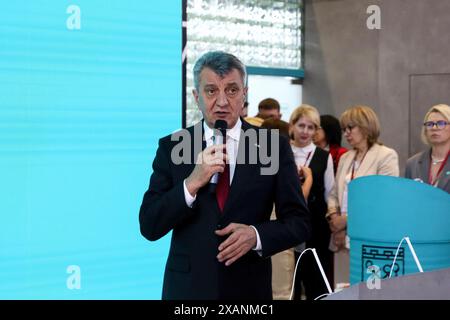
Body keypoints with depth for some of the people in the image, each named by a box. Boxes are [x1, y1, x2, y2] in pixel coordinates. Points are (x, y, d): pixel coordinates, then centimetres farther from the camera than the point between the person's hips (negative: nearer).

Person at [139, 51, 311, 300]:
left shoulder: (273, 146, -3)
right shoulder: (171, 147, -2)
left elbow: (299, 223, -2)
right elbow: (149, 227, -7)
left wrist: (256, 235, -19)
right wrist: (192, 183, -20)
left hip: (250, 288, 0)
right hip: (187, 288, 0)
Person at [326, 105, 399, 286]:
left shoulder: (386, 156, -3)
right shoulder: (345, 158, 19)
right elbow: (334, 193, 20)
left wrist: (347, 219, -12)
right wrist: (333, 216, -2)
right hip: (343, 239, 6)